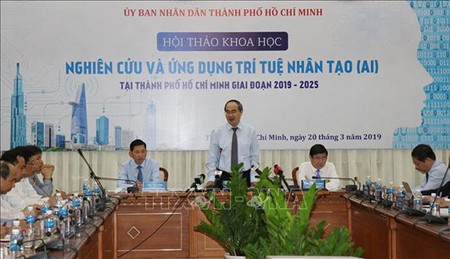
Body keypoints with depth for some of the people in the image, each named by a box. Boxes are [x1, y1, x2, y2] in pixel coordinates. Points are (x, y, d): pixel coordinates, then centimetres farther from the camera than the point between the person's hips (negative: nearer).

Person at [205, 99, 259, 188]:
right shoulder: (217, 132, 3)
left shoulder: (251, 131, 4)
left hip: (245, 177, 0)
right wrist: (211, 179, -7)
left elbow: (254, 158, 4)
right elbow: (212, 159, 5)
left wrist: (254, 180, -5)